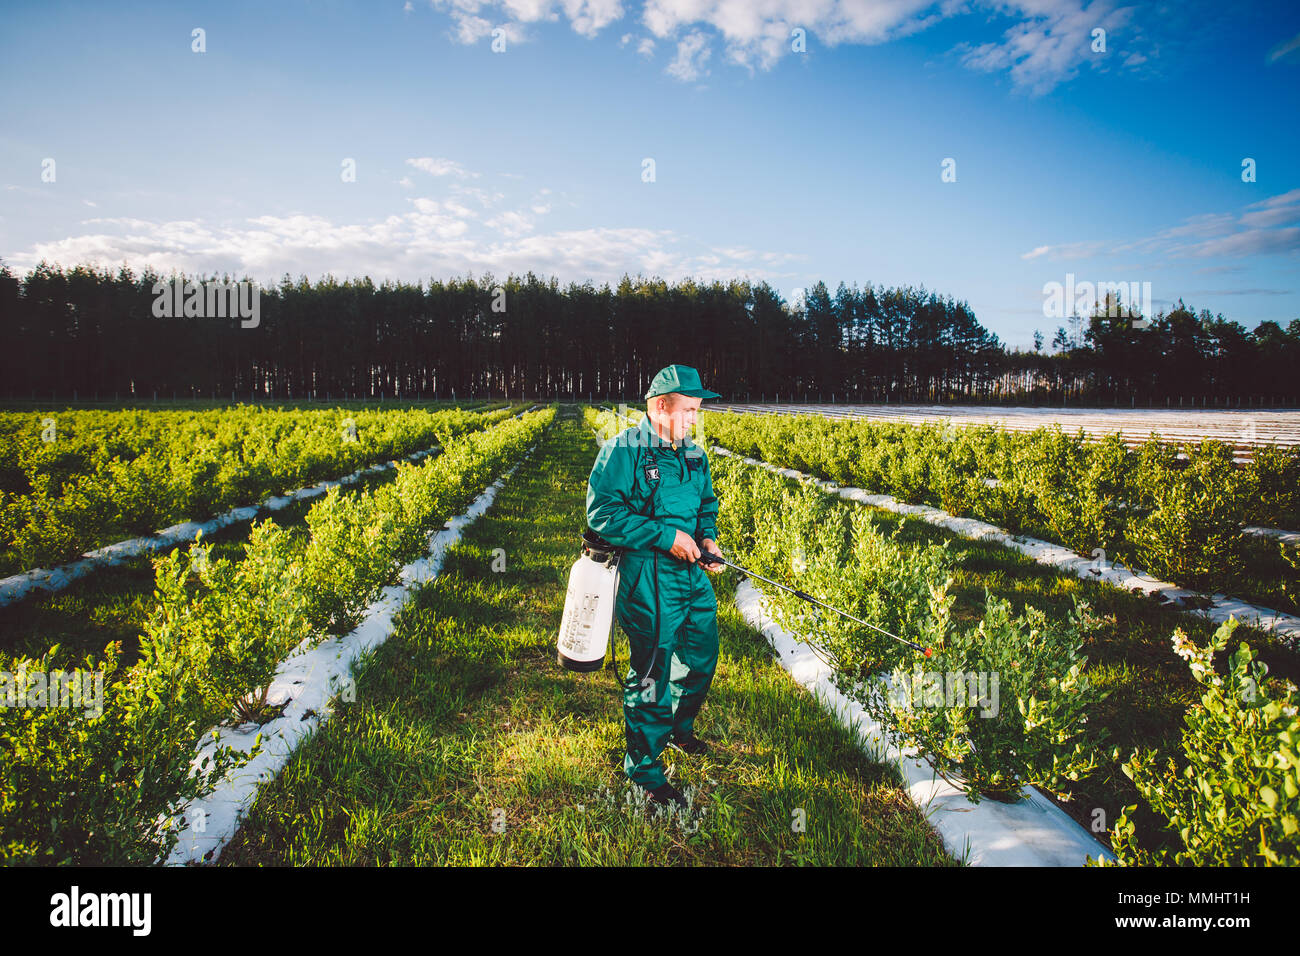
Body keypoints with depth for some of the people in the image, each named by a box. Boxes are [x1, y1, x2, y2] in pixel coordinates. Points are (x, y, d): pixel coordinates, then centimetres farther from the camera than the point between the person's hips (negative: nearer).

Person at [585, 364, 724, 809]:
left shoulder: (693, 454, 12)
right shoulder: (623, 450, -12)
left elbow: (707, 504, 21)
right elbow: (602, 514, -19)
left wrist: (708, 538, -2)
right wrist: (667, 536, -21)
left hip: (691, 573, 8)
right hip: (647, 578, -8)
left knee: (702, 656, 20)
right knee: (653, 672, -1)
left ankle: (678, 727, 46)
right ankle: (643, 765, 17)